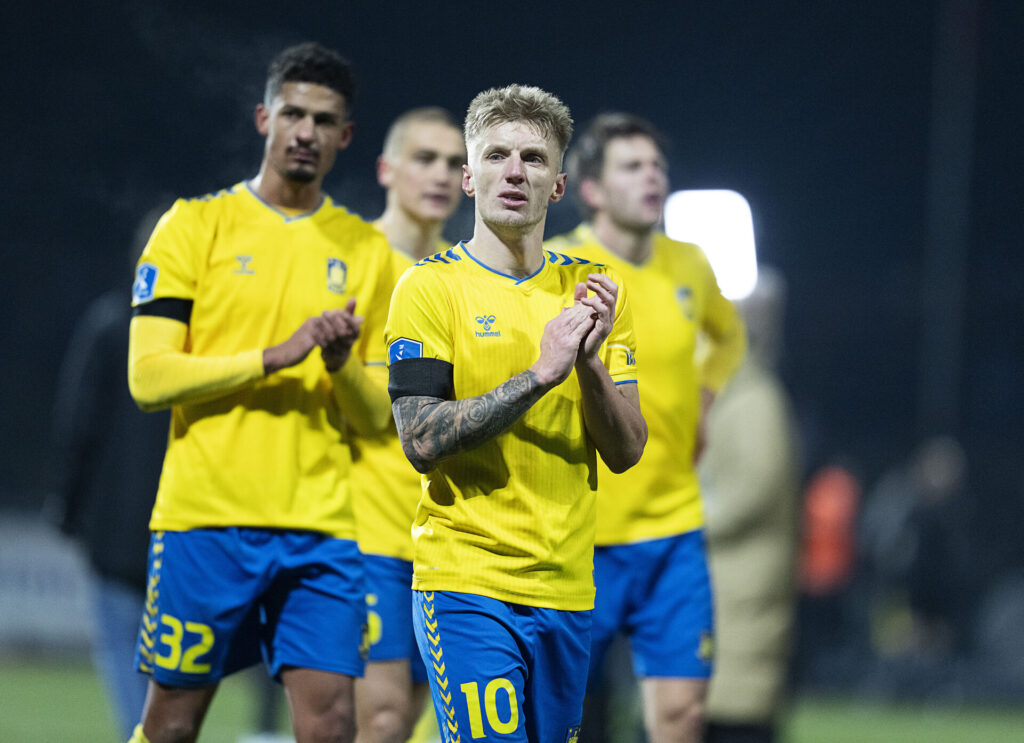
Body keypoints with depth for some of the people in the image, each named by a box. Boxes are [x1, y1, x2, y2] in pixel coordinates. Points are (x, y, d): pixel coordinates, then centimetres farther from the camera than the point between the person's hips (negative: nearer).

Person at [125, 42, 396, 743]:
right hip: (205, 515, -2)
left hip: (321, 526, 2)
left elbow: (378, 414, 12)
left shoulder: (367, 251, 11)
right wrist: (275, 356, -15)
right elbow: (148, 376, -6)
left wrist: (343, 366, -11)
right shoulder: (197, 225, 3)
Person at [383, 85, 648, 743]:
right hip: (468, 581, -5)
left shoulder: (592, 291, 9)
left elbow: (626, 453, 5)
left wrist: (590, 361, -12)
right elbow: (422, 441, -14)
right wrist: (541, 372, -20)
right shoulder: (430, 286, -4)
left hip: (567, 589, 5)